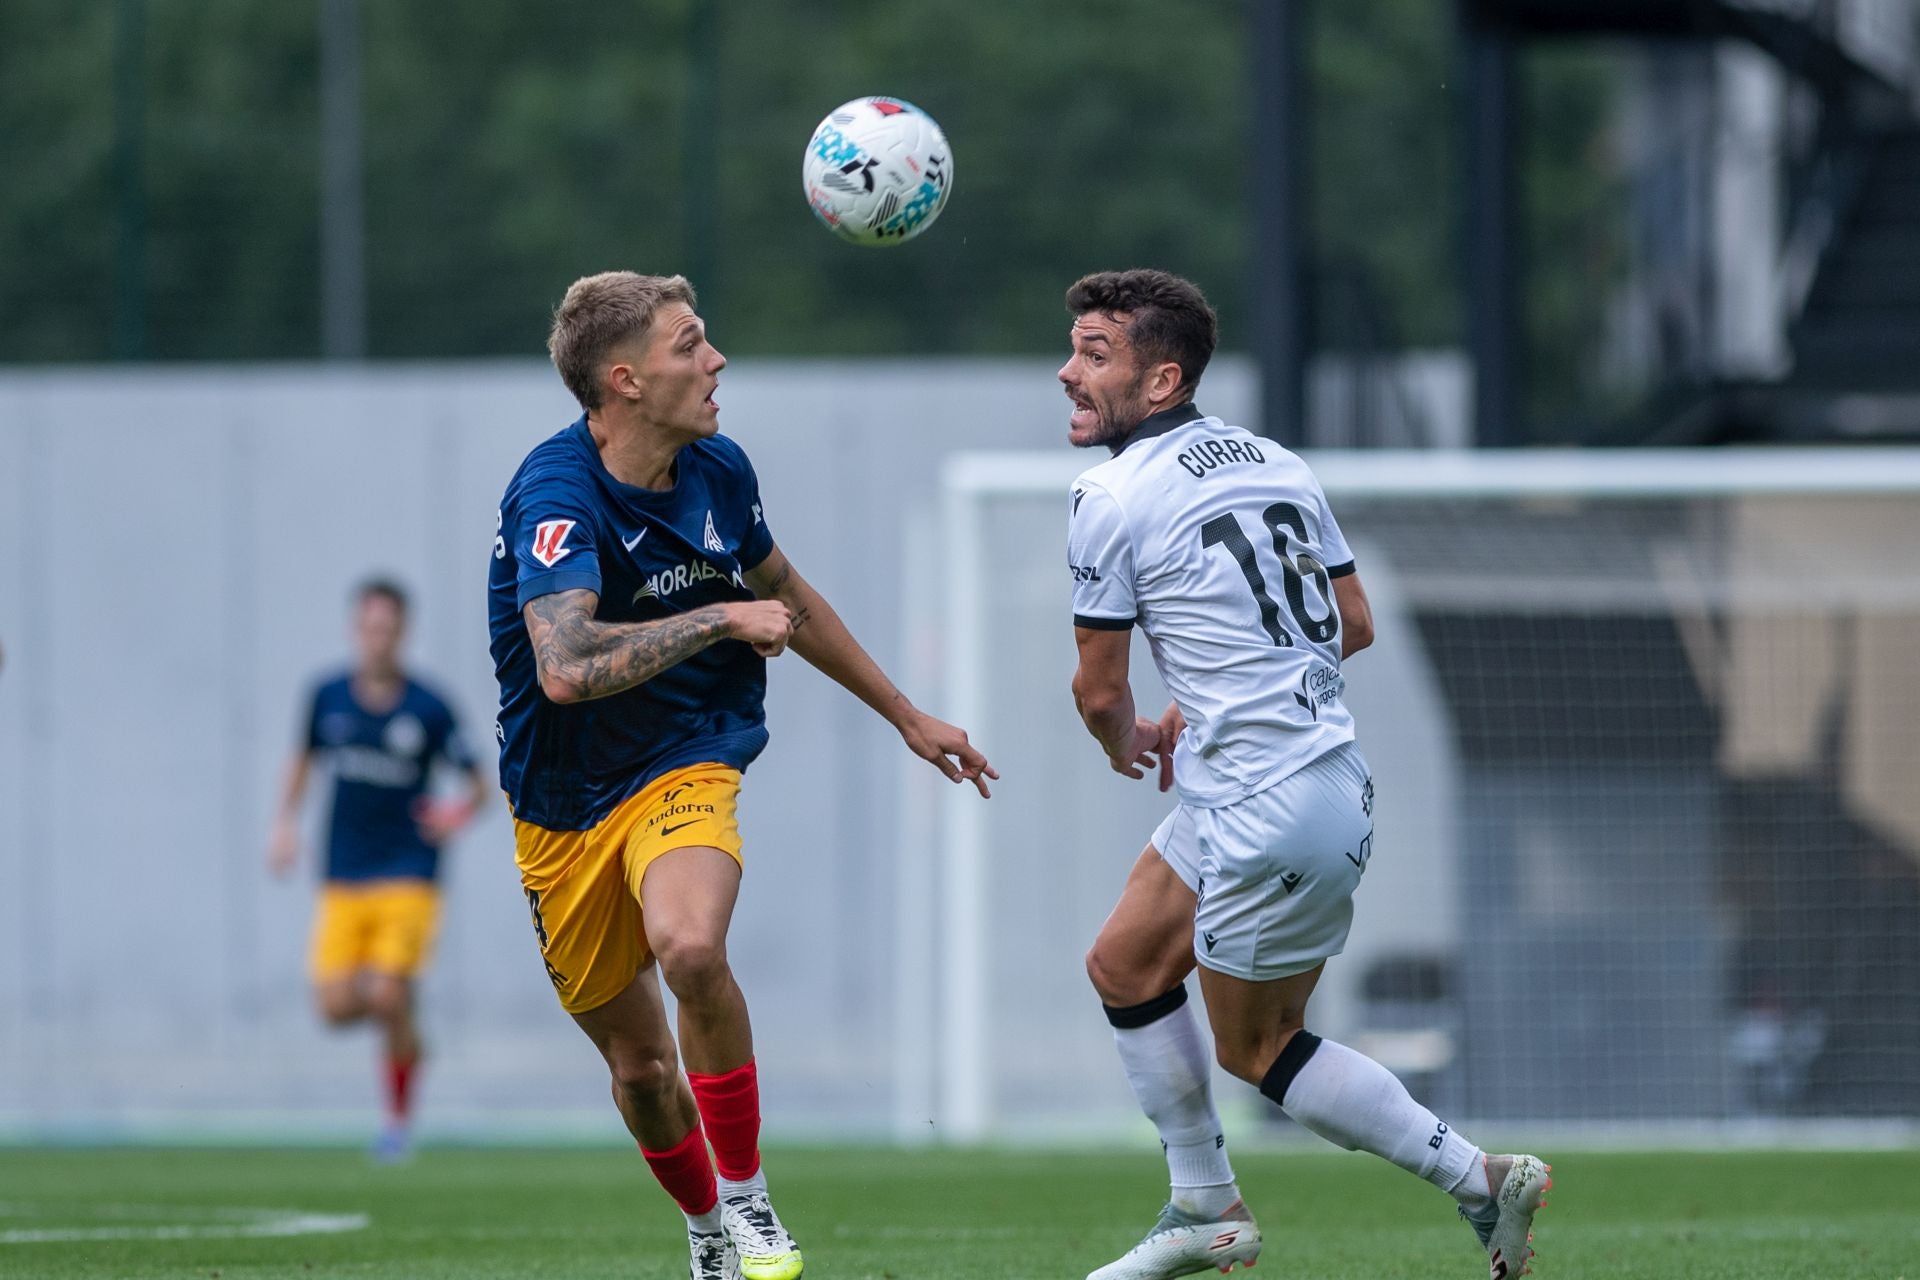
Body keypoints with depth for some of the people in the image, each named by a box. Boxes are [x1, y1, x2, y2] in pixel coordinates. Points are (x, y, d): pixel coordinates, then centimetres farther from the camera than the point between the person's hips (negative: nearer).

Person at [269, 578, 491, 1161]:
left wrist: (464, 810, -21)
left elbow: (479, 780, 1)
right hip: (344, 881, 3)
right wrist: (286, 821, 7)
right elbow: (305, 757, 19)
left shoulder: (428, 708, -6)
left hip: (409, 877, -3)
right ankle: (404, 1027, 27)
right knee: (337, 1007, -9)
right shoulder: (329, 696, 2)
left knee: (390, 997, -15)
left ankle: (399, 1118, 6)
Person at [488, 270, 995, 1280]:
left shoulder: (717, 472, -2)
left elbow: (785, 597, 19)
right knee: (638, 1063, 6)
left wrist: (906, 716, 27)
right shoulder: (556, 497, -22)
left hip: (683, 769, 2)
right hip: (565, 808, -2)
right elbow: (568, 668, -38)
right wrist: (722, 617, -28)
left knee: (690, 946, -30)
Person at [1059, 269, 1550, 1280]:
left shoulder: (1113, 496, -12)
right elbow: (1354, 622, 17)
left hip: (1270, 816, -9)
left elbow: (1099, 690, -6)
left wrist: (1125, 743, 18)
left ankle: (1482, 1180, 6)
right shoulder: (1271, 462, 10)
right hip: (1328, 770, 9)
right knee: (1124, 968, 20)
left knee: (1256, 1049, 6)